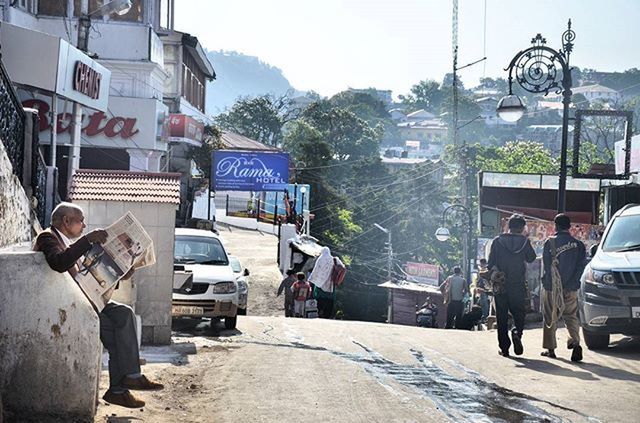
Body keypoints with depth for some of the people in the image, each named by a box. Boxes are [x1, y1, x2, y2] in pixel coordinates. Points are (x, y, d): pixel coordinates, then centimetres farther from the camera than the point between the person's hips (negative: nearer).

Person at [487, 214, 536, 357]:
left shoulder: (497, 241, -3)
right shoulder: (524, 241, -4)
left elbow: (490, 263, -4)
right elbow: (531, 258, 12)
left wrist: (492, 278, 3)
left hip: (500, 285, 0)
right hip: (518, 285, 0)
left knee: (502, 316, 6)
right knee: (518, 312, 12)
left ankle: (504, 348, 4)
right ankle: (517, 332, -17)